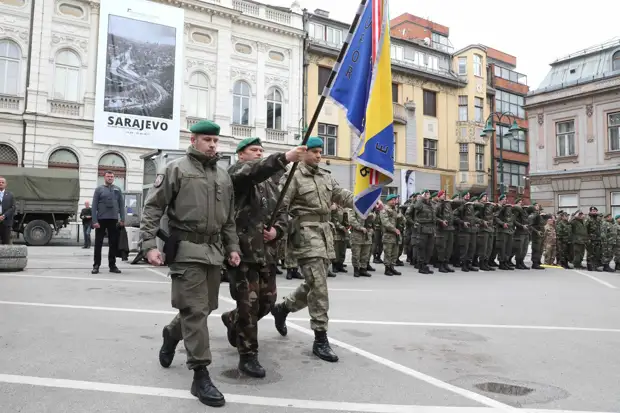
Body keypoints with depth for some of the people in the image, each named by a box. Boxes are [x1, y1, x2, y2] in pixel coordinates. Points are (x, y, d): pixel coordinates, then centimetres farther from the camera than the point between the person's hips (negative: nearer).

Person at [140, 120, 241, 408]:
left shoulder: (223, 176, 15)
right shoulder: (176, 169, -2)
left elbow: (229, 218, 20)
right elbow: (153, 208, -4)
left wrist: (232, 247, 13)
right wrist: (150, 244, -12)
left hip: (214, 250, 6)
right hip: (186, 249, -6)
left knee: (205, 307, 14)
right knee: (195, 310, -7)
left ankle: (172, 335, 44)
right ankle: (200, 376, 1)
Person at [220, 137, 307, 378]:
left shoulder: (269, 184, 20)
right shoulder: (236, 171, -2)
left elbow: (282, 212, 18)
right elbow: (255, 170, -26)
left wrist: (277, 230, -4)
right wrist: (285, 158, -41)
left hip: (266, 251, 7)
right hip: (243, 249, -7)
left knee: (267, 300, 14)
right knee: (249, 303, -4)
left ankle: (233, 320, 41)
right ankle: (248, 356, 10)